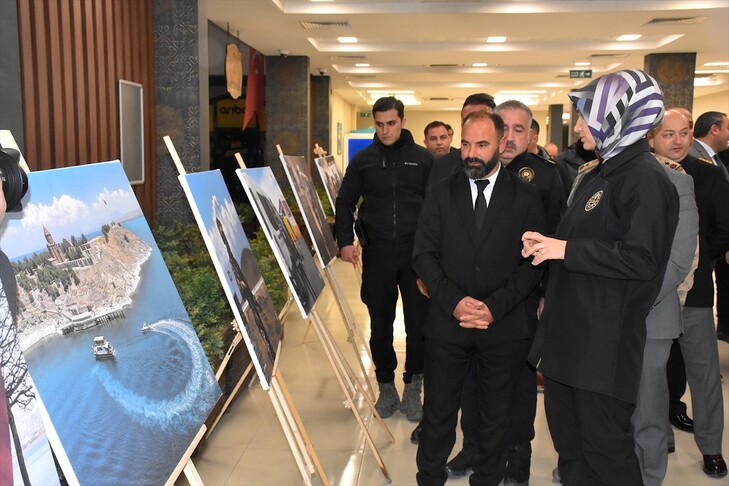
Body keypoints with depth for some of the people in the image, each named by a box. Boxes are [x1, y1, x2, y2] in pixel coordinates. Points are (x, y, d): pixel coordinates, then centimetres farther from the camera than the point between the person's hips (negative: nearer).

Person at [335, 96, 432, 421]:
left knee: (419, 322, 2)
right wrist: (345, 241, -3)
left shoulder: (423, 159, 3)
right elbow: (345, 203, 10)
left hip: (416, 253, -1)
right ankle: (386, 386, 24)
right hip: (377, 254, 1)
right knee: (380, 324, 8)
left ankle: (413, 388, 17)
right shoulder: (363, 160, 6)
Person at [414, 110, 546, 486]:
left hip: (503, 325, 0)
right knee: (438, 412, 11)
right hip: (447, 321, 1)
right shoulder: (440, 193, 4)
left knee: (496, 416, 13)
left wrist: (494, 307, -14)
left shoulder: (526, 197, 1)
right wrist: (453, 300, -13)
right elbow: (423, 254, 0)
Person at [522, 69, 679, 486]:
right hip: (570, 332, 9)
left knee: (605, 450, 2)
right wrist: (549, 244, 3)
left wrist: (566, 249, -18)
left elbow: (639, 259, -22)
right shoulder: (600, 175, 15)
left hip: (606, 340, -9)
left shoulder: (646, 178, -14)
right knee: (568, 438, 19)